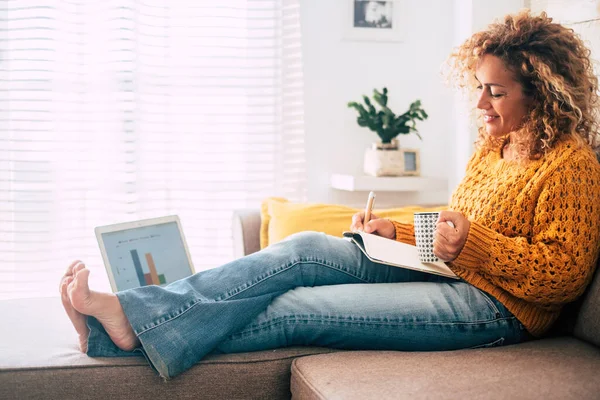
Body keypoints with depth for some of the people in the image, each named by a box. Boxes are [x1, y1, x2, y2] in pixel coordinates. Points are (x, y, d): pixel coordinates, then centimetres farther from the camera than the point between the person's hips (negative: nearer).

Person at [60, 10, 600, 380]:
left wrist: (473, 244, -22)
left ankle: (130, 329, -22)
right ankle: (128, 313, -25)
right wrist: (396, 231, 8)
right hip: (439, 274, 8)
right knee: (306, 248, -17)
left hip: (492, 305, -7)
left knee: (293, 308, -21)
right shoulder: (491, 147, 18)